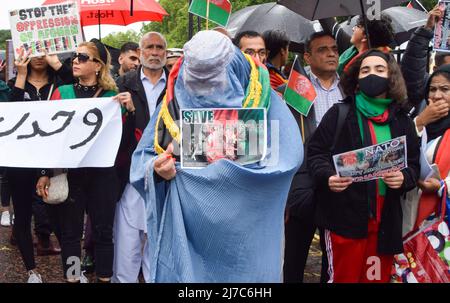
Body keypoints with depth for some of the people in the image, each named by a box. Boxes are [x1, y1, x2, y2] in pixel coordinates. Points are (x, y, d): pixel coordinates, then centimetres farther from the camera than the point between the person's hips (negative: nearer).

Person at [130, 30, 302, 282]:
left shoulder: (263, 100, -8)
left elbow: (288, 156, -19)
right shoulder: (175, 99, 0)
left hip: (241, 231, -2)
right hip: (181, 226, 2)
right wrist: (156, 169, -19)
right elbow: (143, 157, 3)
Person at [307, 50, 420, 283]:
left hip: (386, 219, 4)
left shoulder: (402, 121, 9)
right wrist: (327, 176, -21)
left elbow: (413, 164, 12)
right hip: (344, 215, -3)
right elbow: (315, 152, -2)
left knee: (379, 277, 15)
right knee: (344, 277, 7)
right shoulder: (340, 113, -1)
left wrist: (404, 178, -11)